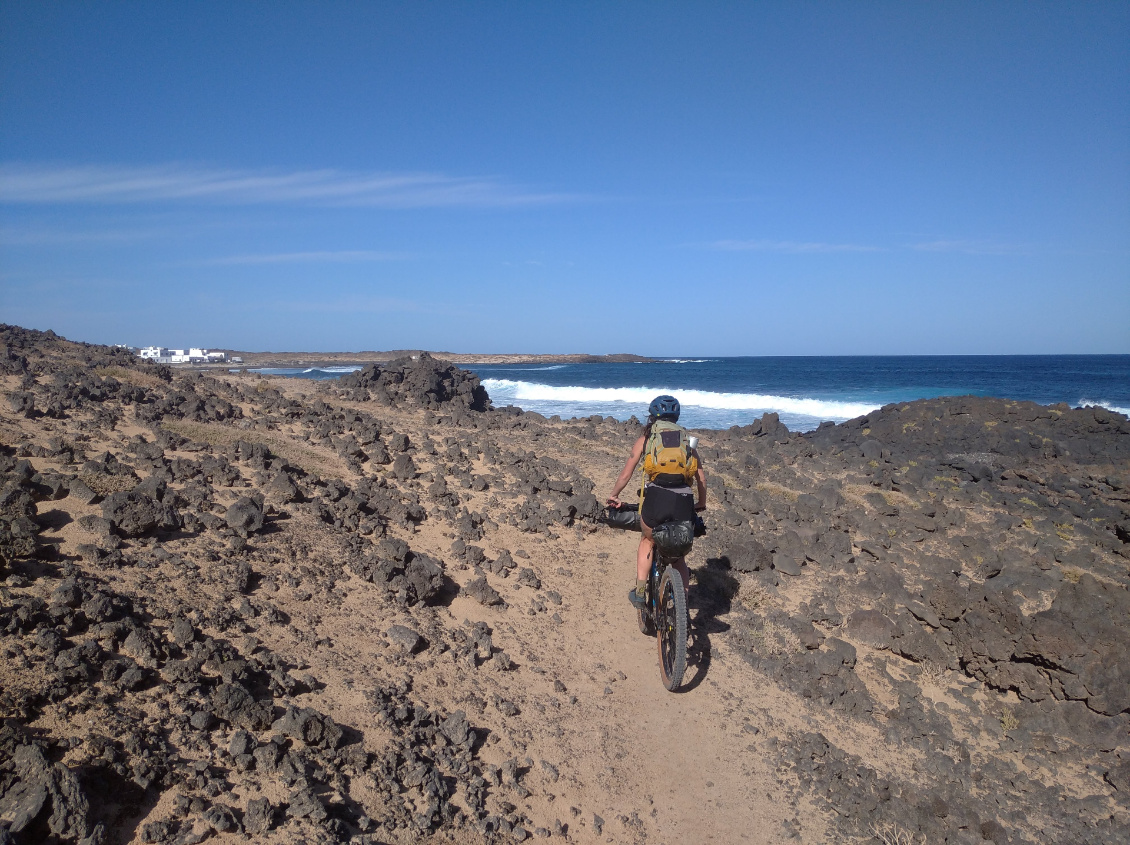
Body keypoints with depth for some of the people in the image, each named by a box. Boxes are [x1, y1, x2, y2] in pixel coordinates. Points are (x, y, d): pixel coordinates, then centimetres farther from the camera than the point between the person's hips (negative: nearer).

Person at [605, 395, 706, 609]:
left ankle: (640, 591, 17)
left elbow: (626, 473, 14)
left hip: (655, 497, -2)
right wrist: (702, 503, 32)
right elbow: (701, 475, 18)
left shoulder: (646, 437, 15)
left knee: (647, 541, 28)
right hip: (683, 501, 2)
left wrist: (613, 495, 29)